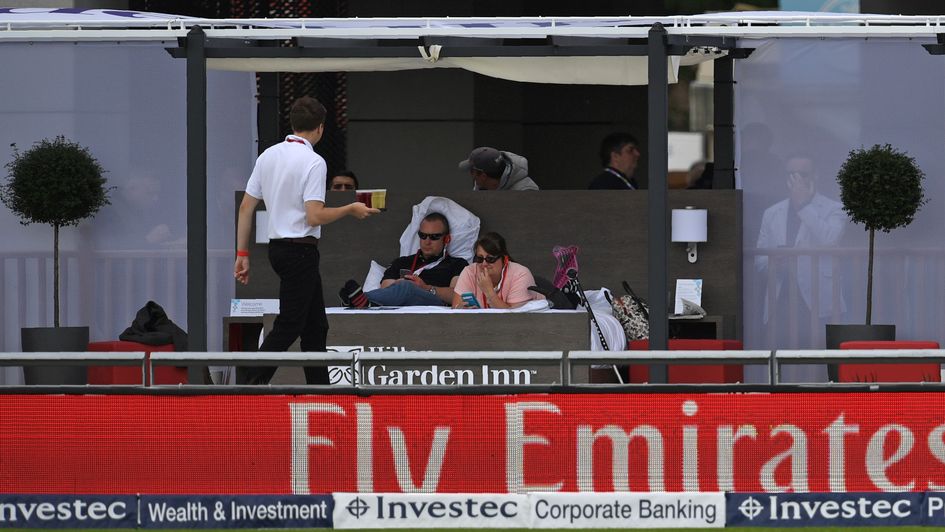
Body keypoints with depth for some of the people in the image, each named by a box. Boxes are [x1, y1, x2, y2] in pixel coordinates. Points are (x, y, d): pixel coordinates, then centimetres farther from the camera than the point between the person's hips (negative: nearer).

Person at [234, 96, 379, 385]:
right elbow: (314, 217, -20)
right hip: (300, 250, -8)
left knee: (315, 325, 14)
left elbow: (246, 207, 8)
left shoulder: (268, 155, 7)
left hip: (278, 248, 8)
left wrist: (242, 254, 12)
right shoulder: (313, 162, -14)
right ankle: (249, 382, -14)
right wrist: (350, 210, -5)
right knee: (288, 326, -6)